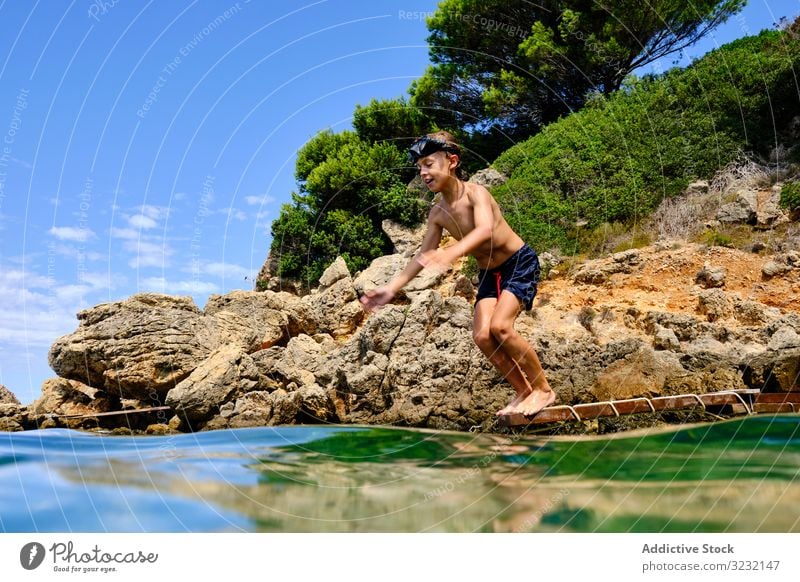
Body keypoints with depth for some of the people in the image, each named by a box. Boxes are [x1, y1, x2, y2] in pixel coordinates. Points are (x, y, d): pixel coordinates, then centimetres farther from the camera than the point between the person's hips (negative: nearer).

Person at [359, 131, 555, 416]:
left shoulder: (475, 193, -24)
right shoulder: (437, 214, -5)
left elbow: (486, 229, -44)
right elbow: (423, 256, 4)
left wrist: (453, 252, -62)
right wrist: (391, 288, -2)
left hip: (520, 262, -6)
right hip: (490, 272, 7)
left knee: (500, 326, -24)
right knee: (482, 335, -8)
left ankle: (543, 390, -5)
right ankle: (524, 392, 10)